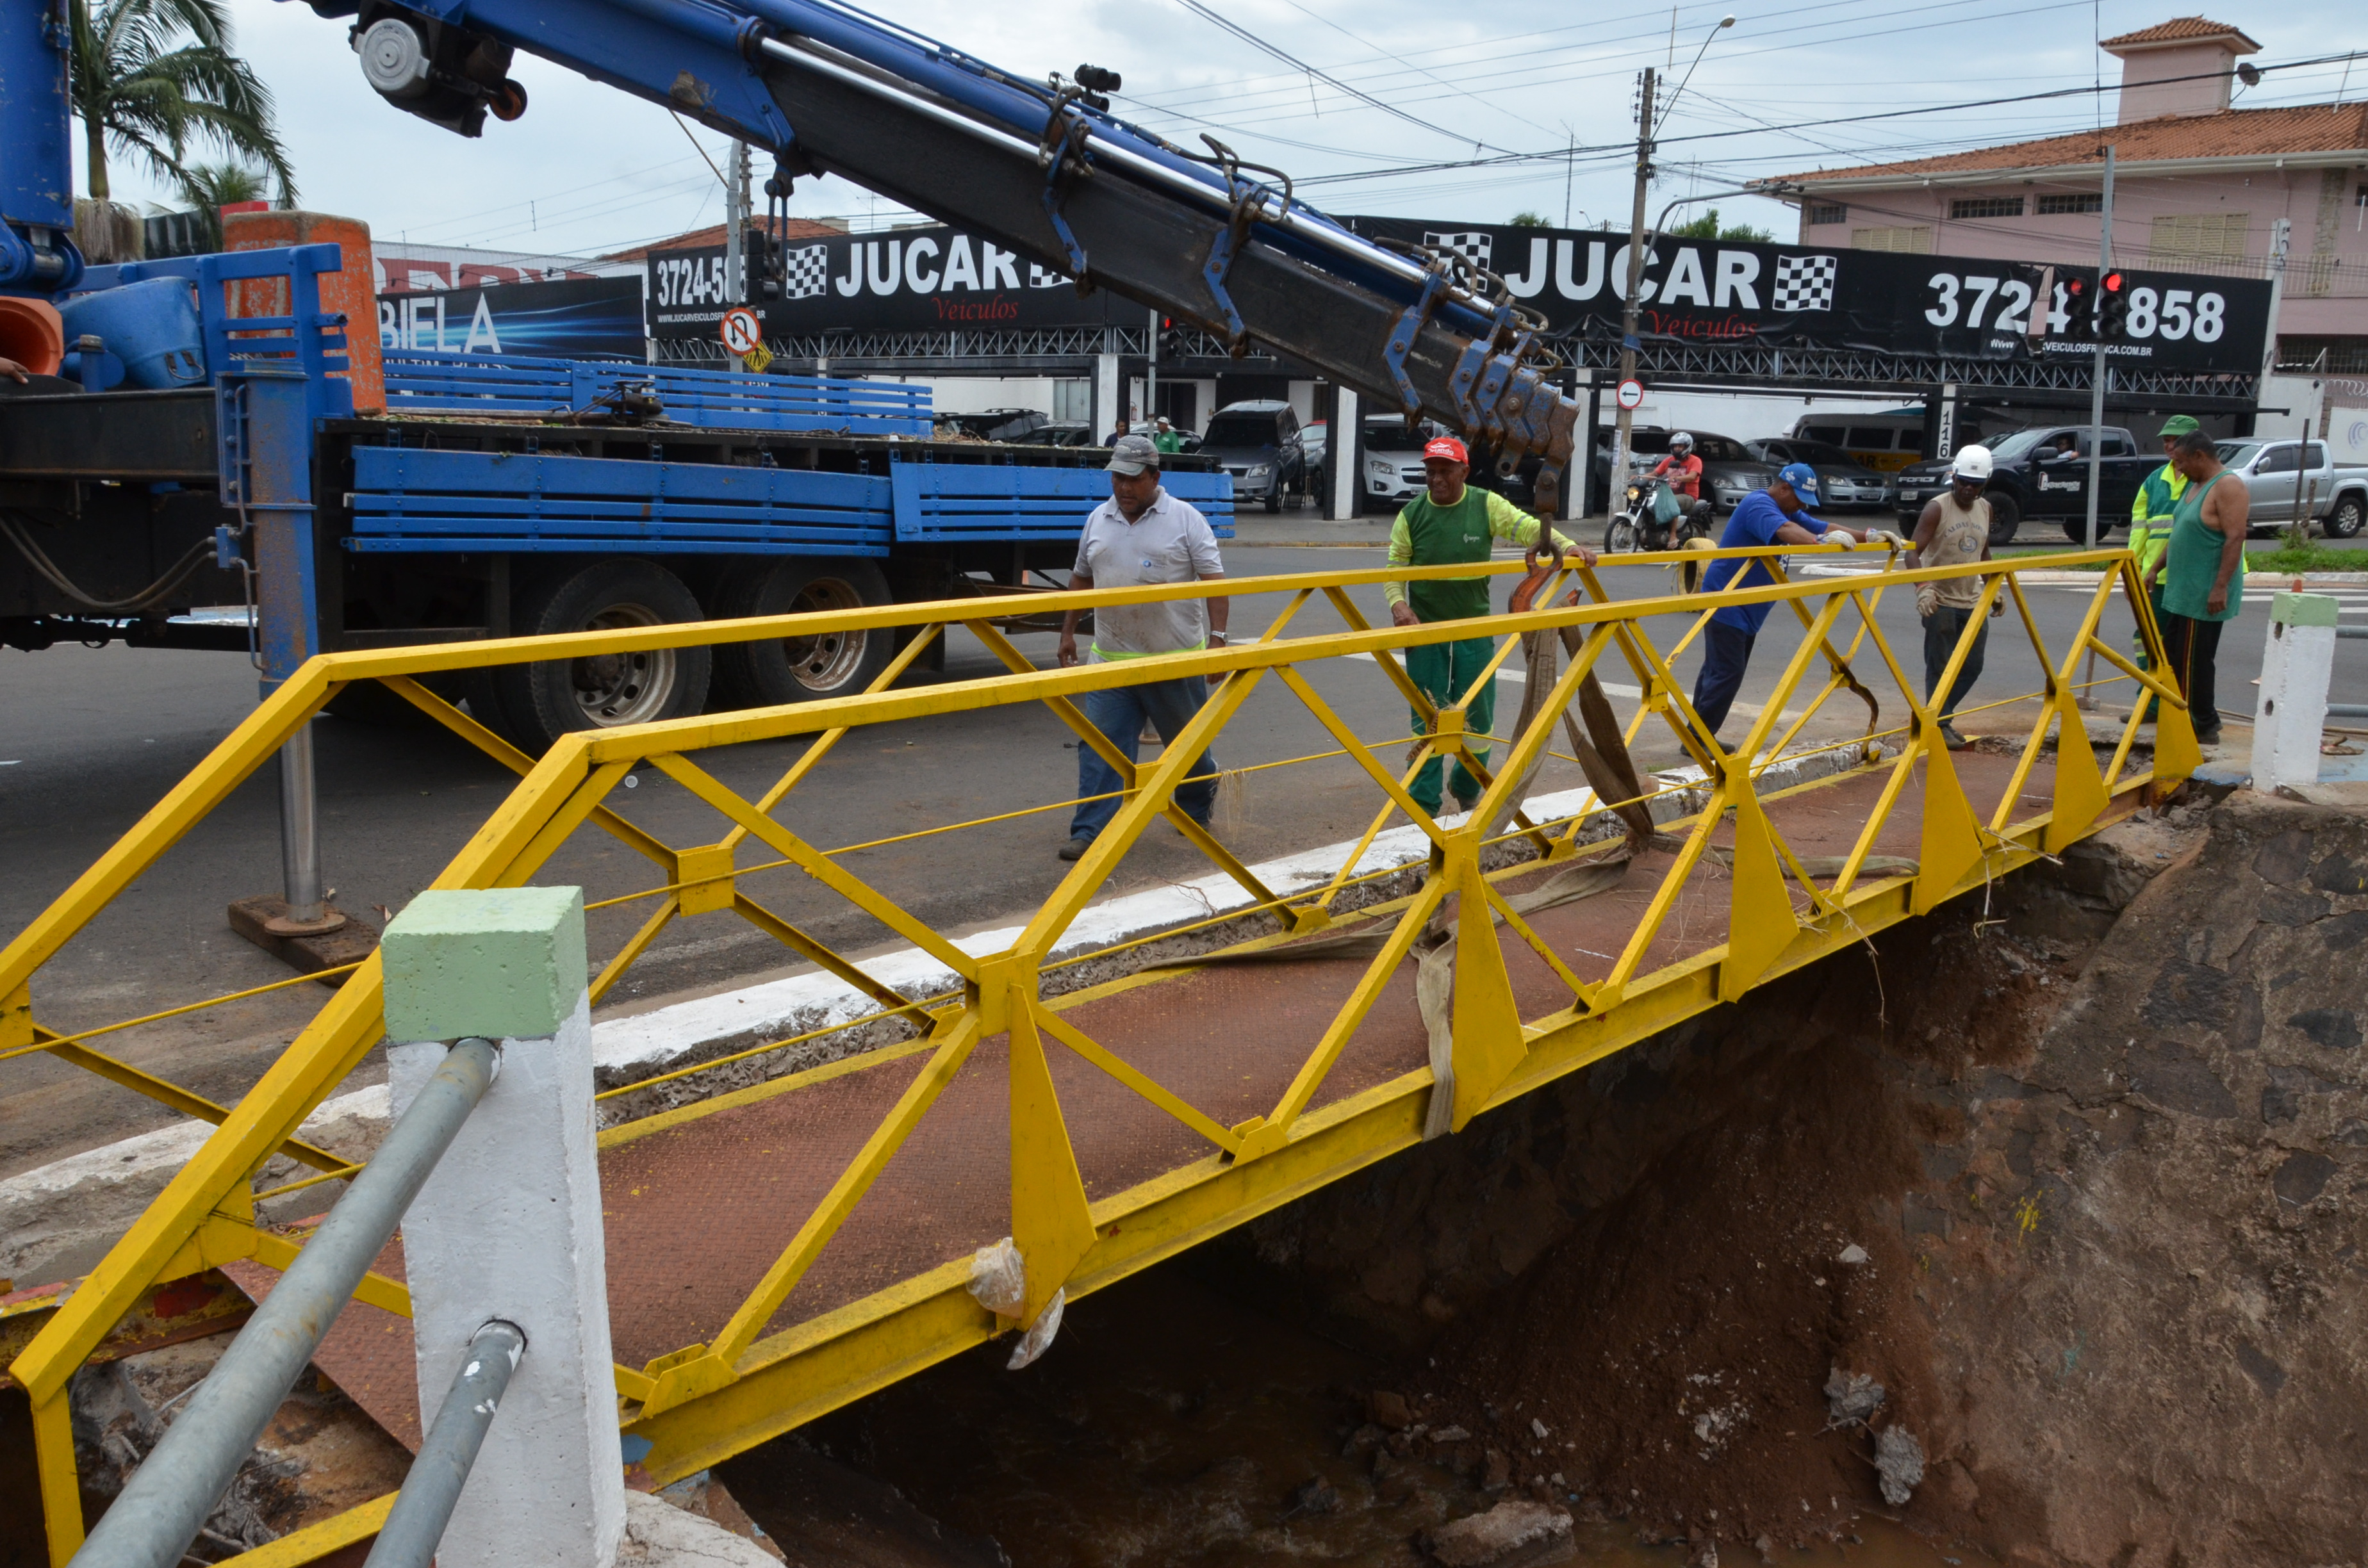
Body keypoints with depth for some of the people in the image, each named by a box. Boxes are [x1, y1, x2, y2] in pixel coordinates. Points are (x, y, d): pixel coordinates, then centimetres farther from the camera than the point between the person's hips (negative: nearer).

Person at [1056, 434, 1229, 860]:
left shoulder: (1185, 519, -5)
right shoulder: (1098, 520, 8)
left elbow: (1214, 580, -8)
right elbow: (1081, 578, 18)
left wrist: (1217, 638, -17)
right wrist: (1068, 632, 15)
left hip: (1177, 659, -3)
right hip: (1111, 660, 3)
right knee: (1100, 745, -5)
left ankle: (1198, 809, 40)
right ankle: (1090, 833, -3)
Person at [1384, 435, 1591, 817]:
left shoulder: (1486, 505, -4)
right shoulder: (1412, 515, -3)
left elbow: (1529, 527, -9)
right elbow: (1394, 569, 1)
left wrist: (1567, 546, -26)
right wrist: (1398, 604, -18)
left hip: (1475, 630, 1)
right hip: (1425, 630, -1)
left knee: (1478, 717, 10)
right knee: (1428, 720, 1)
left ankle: (1466, 789, 34)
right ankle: (1424, 806, 8)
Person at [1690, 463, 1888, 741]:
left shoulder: (1787, 510, 16)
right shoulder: (1758, 505, -16)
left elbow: (1823, 527, 13)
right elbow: (1785, 531, -35)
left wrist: (1870, 535, 2)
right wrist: (1821, 542, -50)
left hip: (1744, 608, 11)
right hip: (1726, 603, -11)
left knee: (1719, 671, 11)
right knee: (1726, 673, -13)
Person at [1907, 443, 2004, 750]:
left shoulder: (1985, 509, 9)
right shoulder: (1937, 508, -12)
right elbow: (1913, 553, -21)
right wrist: (1923, 588, -35)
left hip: (1972, 601, 6)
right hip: (1940, 601, -6)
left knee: (1972, 665, 8)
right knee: (1939, 666, -2)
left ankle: (1941, 716, 22)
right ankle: (1940, 727, 8)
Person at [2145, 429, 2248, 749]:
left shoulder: (2228, 487, -15)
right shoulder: (2196, 486, 16)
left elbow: (2235, 538, -21)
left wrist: (2221, 587, -26)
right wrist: (2156, 571, 21)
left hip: (2205, 596, -10)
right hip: (2181, 590, 10)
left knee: (2195, 661, -7)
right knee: (2173, 656, 12)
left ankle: (2205, 728, 0)